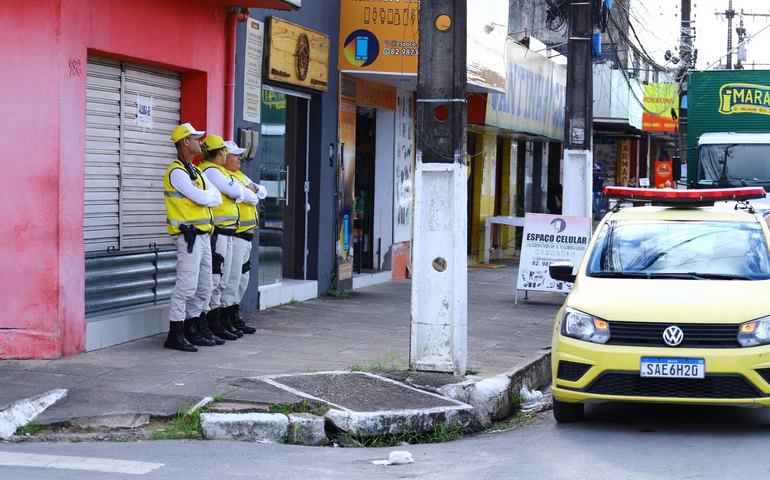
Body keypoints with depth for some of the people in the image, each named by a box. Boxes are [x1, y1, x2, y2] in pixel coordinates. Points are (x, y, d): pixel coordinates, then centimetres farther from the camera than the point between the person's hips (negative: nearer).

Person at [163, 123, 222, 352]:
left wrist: (203, 195, -8)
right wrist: (208, 193, 2)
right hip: (189, 236, -10)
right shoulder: (177, 172, -12)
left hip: (203, 236, 10)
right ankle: (175, 335, -7)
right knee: (186, 285, -11)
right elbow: (204, 199, -19)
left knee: (204, 288, 12)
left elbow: (217, 199, 10)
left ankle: (190, 329, 19)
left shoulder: (196, 171, 18)